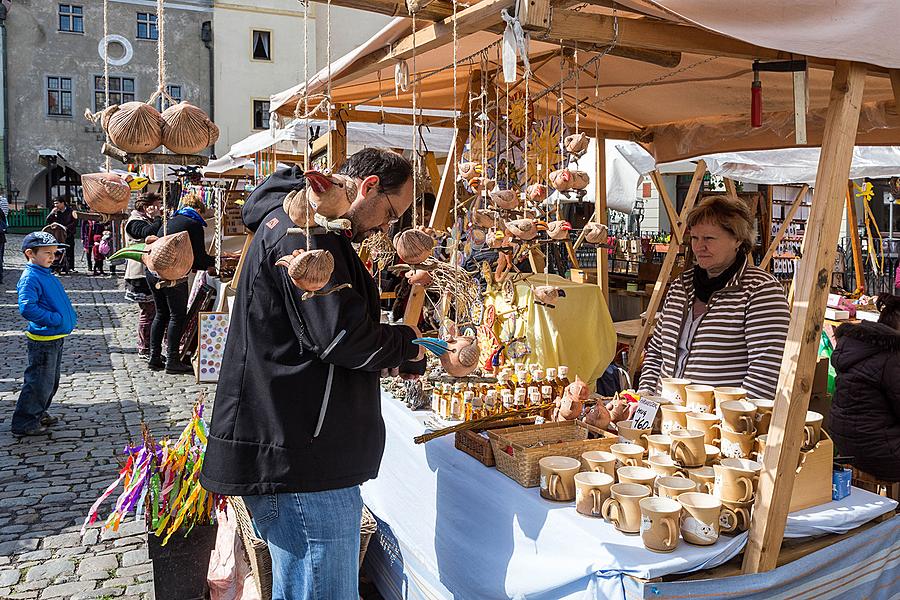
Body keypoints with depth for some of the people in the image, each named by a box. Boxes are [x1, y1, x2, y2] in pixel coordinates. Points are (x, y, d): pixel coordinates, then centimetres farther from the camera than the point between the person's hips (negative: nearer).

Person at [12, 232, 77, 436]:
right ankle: (24, 422, 11)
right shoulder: (30, 278, -18)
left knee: (51, 380, 21)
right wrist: (54, 319, -24)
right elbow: (27, 308, -29)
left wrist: (68, 317, 11)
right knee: (40, 382, -2)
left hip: (55, 337, 10)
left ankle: (39, 413, 36)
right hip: (43, 340, -10)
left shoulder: (47, 275, 12)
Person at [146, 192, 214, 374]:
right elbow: (199, 256, -5)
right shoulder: (194, 224, -3)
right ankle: (172, 361, 1)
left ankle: (154, 357, 19)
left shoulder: (169, 221, 21)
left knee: (161, 314, 17)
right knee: (177, 316, 0)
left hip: (153, 270, 8)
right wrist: (211, 264, 16)